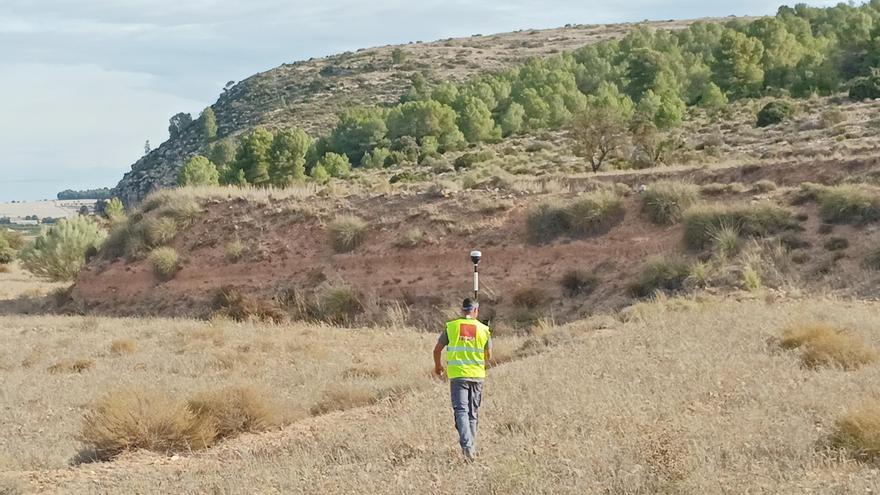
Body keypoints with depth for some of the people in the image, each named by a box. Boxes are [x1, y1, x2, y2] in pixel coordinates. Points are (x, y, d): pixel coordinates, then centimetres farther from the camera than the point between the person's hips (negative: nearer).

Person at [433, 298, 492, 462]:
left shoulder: (451, 326, -1)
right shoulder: (483, 329, 1)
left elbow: (437, 350, 3)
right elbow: (488, 356, 8)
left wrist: (438, 366, 21)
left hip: (457, 374, -2)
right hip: (477, 375, 2)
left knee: (461, 410, -6)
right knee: (473, 413, 13)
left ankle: (466, 444, -25)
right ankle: (471, 447, 19)